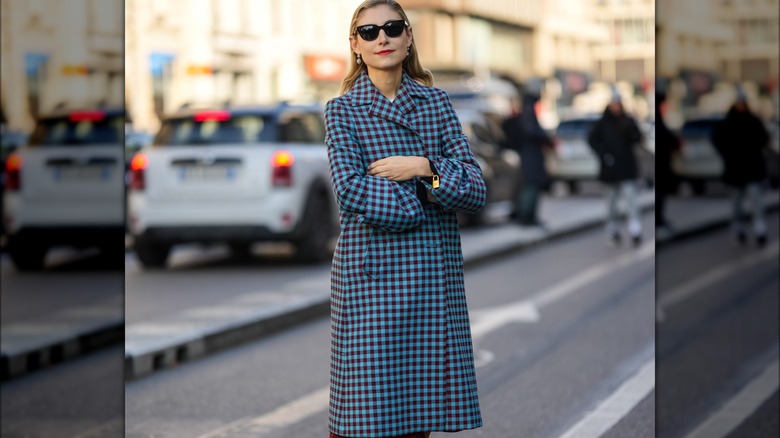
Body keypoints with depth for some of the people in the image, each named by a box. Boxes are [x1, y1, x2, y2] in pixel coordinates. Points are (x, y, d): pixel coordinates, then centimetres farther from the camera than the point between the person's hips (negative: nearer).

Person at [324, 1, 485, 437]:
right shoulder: (343, 110, 2)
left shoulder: (437, 102, 10)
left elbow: (476, 189, 2)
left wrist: (424, 168, -14)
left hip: (436, 272, 3)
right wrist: (434, 192, -9)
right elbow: (350, 190, -14)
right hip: (371, 271, -3)